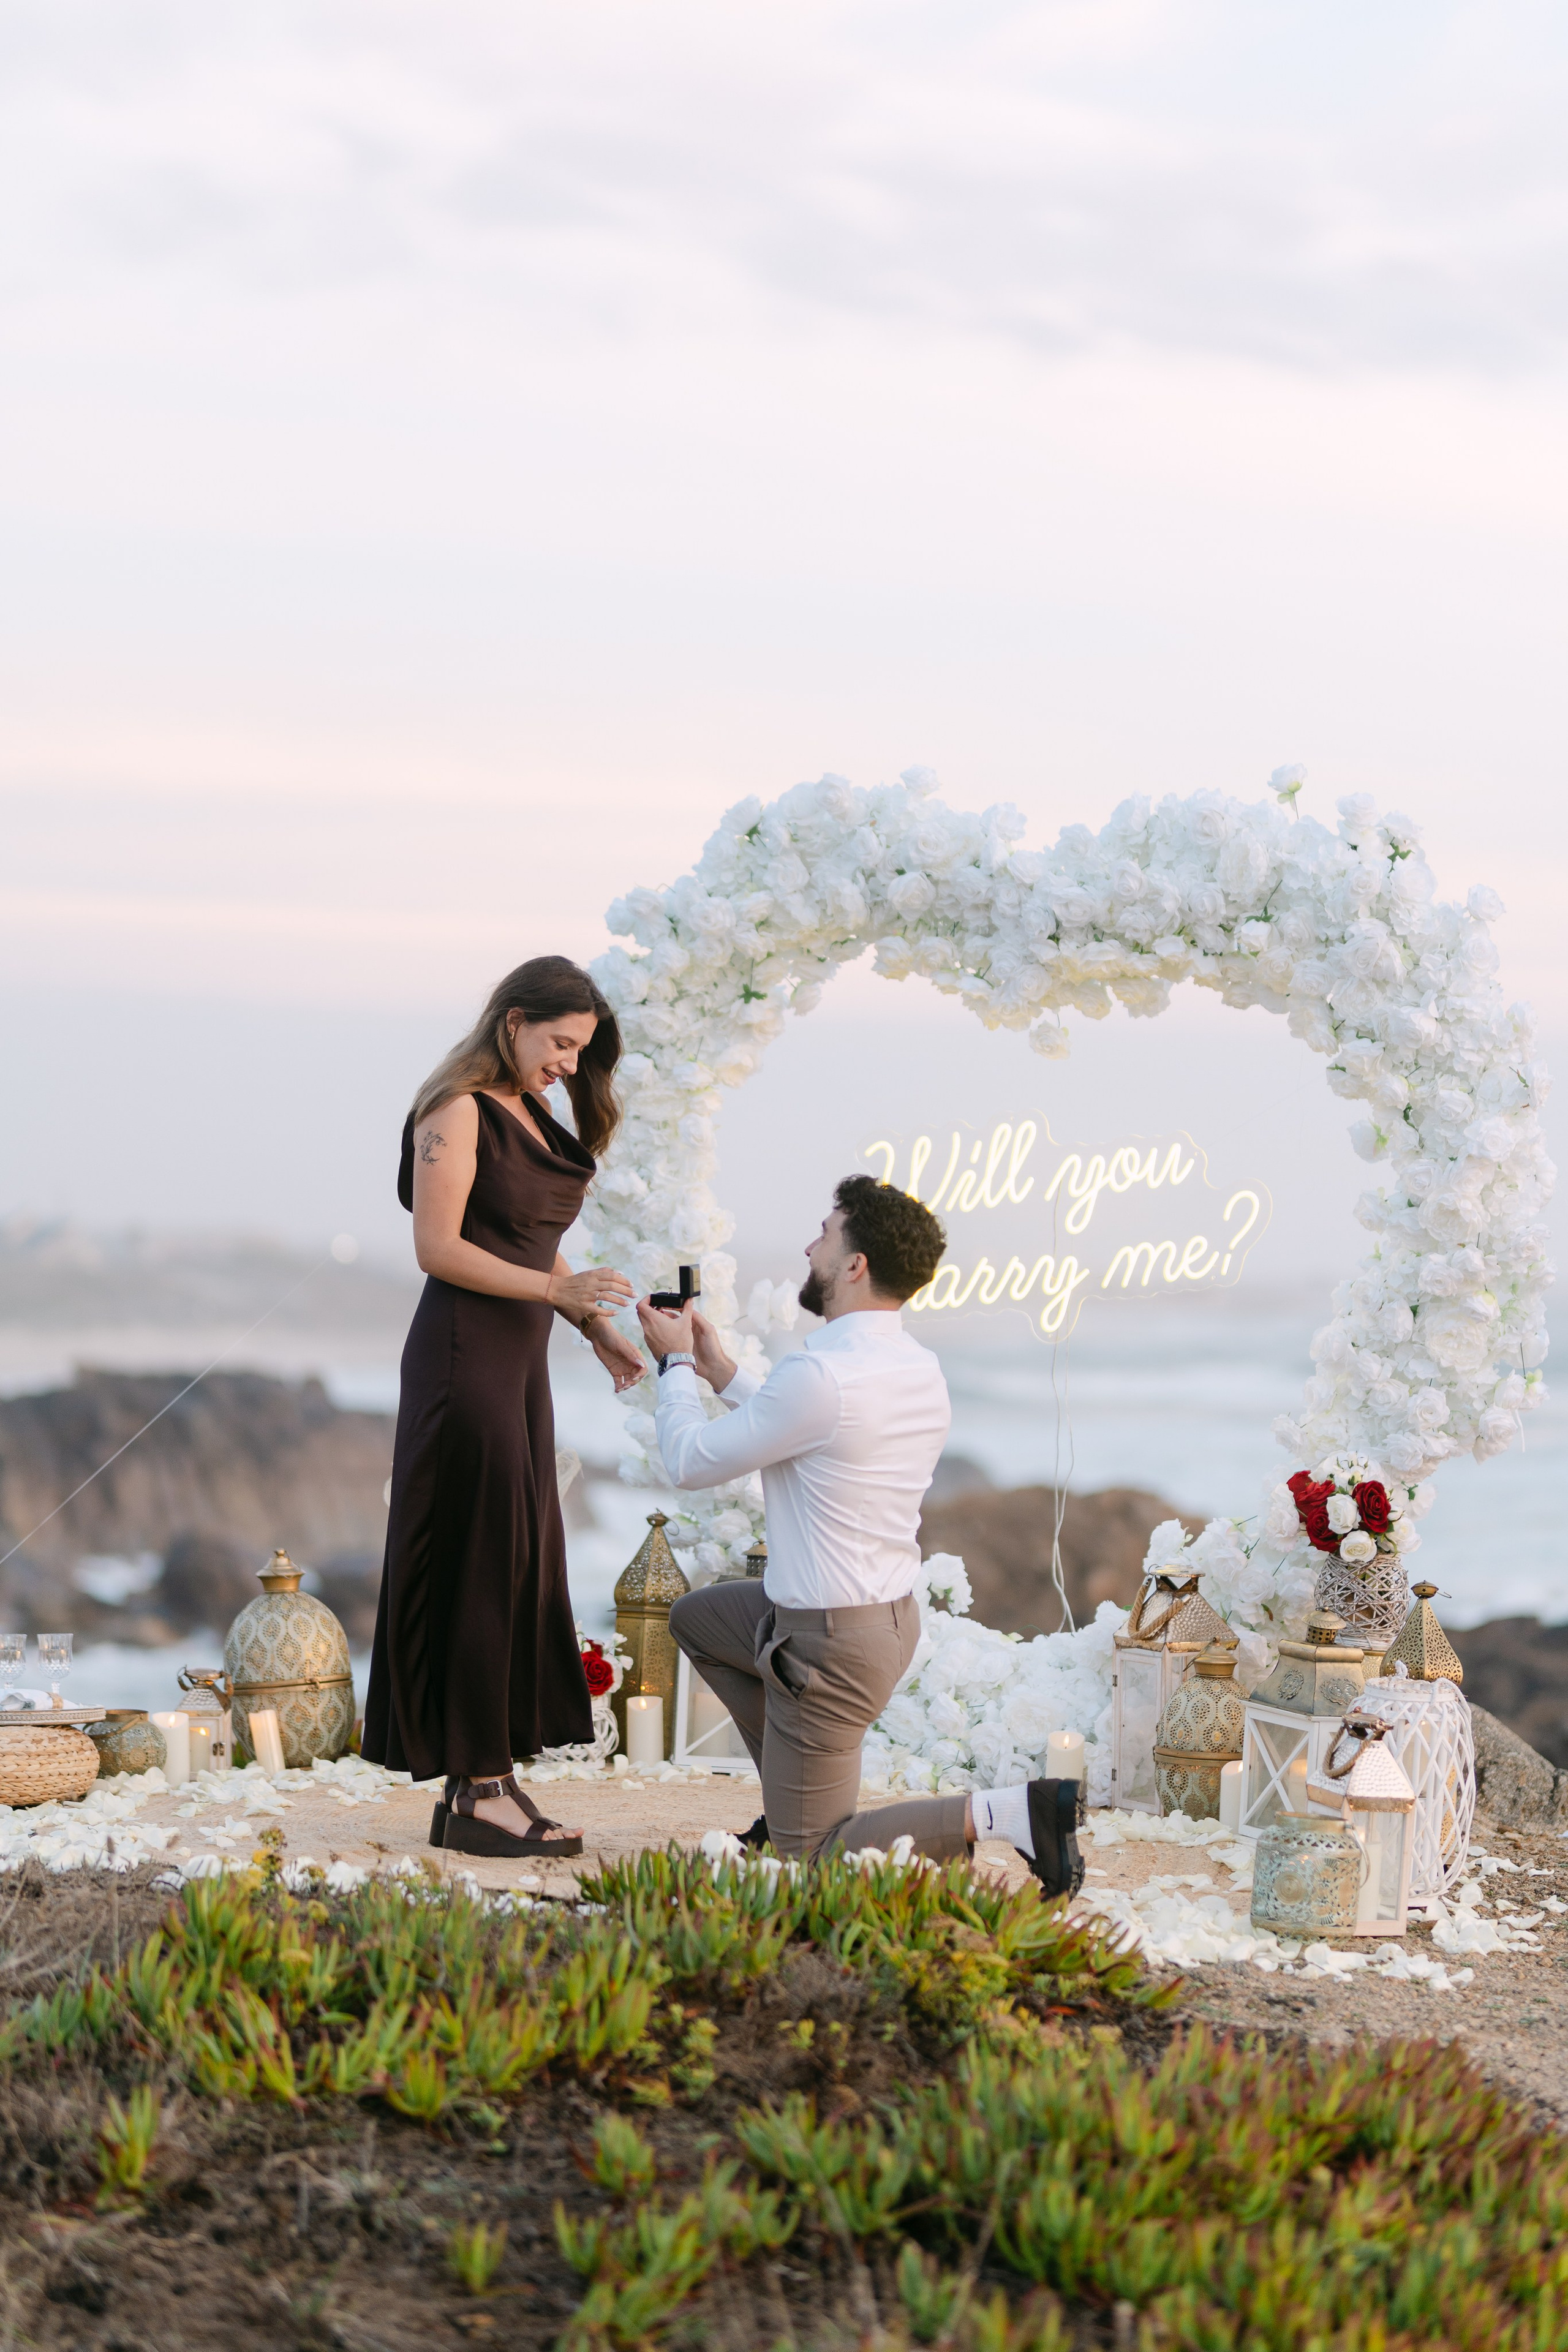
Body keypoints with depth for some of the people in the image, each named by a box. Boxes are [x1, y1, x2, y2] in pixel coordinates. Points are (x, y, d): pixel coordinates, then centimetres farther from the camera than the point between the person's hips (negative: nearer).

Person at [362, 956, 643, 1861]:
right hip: (464, 1355, -9)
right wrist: (558, 1289, -22)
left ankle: (479, 1781, 11)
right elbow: (439, 1248, -17)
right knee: (482, 1564, -8)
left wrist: (597, 1327, 9)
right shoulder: (457, 1111, -11)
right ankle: (479, 1796, -5)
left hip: (519, 1361, 9)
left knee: (521, 1566, 7)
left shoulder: (532, 1117, 16)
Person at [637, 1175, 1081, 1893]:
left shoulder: (821, 1375, -26)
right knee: (696, 1618, 29)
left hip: (834, 1644, -9)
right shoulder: (919, 1368, 3)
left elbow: (692, 1462, -14)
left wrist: (676, 1363, 2)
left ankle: (1005, 1814, -13)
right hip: (895, 1612, 9)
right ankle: (797, 1798, 26)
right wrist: (721, 1373, 21)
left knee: (808, 1853, 1)